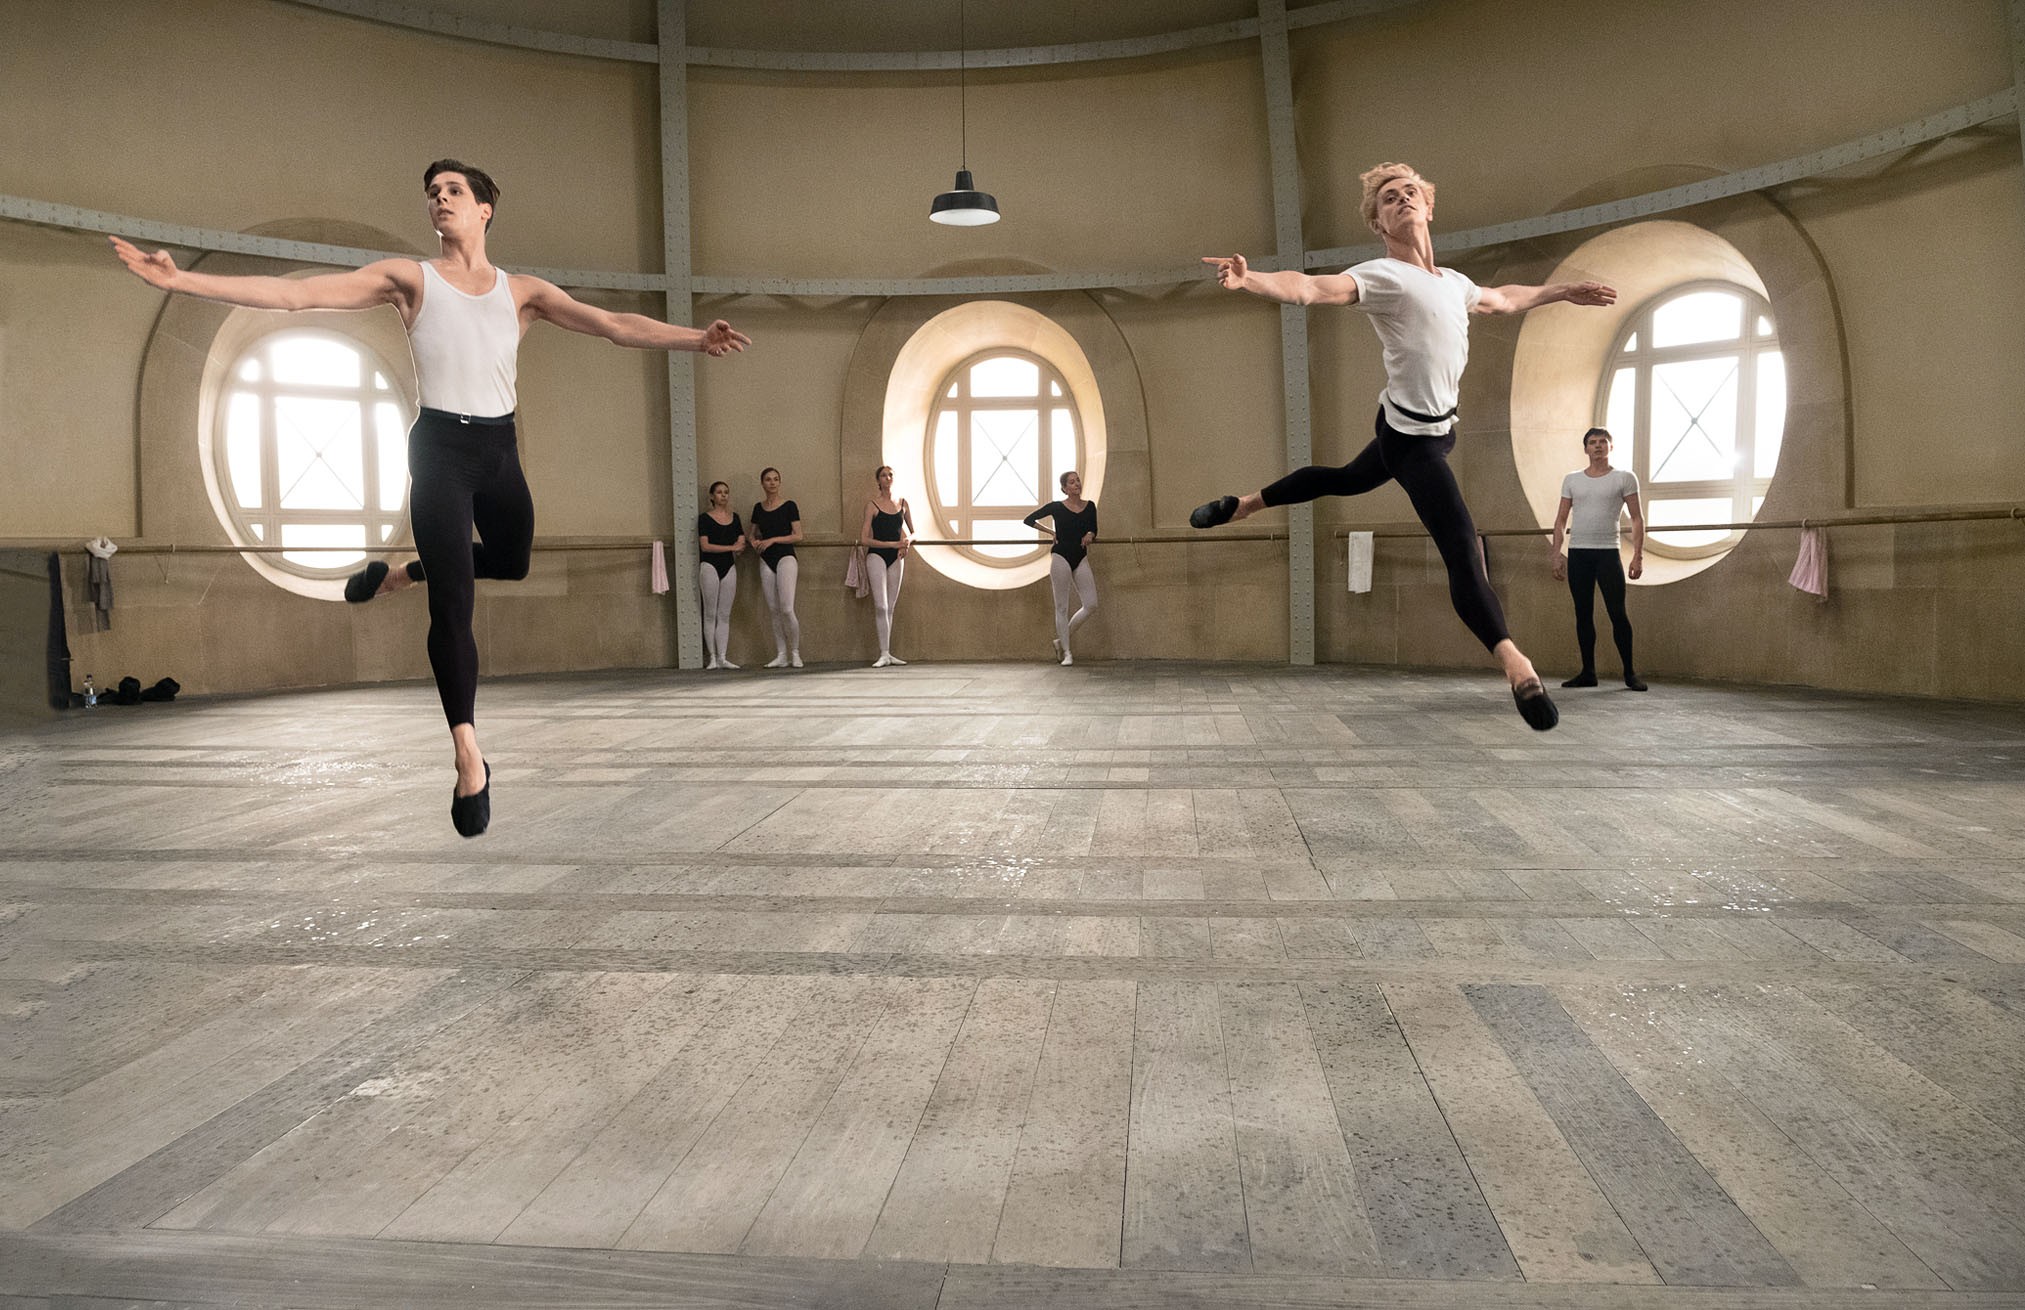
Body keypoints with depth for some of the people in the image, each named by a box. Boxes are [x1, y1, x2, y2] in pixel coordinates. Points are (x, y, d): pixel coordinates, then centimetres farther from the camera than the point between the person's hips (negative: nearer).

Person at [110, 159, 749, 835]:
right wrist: (178, 280, -14)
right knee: (453, 604, -8)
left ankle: (400, 574, 46)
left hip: (500, 449, 4)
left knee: (512, 564, 21)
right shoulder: (408, 277, 1)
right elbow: (295, 292, -6)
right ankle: (469, 758, -3)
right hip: (439, 448, -3)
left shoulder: (521, 290, 6)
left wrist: (695, 338, -15)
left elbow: (614, 324, -3)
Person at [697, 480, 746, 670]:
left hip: (729, 568, 4)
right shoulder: (705, 518, -2)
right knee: (710, 614, -2)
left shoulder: (734, 518, 12)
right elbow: (704, 546, -10)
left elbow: (741, 544, 6)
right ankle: (712, 658, 0)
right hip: (710, 567, -4)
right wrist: (731, 547, -11)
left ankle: (722, 658, 3)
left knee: (725, 615, 3)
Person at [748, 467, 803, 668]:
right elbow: (754, 533, 21)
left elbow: (798, 535, -6)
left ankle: (795, 653, 0)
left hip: (785, 557, -5)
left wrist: (773, 540, -13)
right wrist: (754, 542, -2)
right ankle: (781, 655, 10)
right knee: (774, 610, 5)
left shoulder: (789, 506, -2)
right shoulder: (758, 508, 11)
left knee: (787, 609, -14)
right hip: (766, 561, 5)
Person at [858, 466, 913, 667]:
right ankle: (884, 654, -10)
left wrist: (908, 541, -5)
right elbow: (864, 539, -8)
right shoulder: (872, 505, -3)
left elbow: (913, 532, 19)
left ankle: (888, 653, 12)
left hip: (896, 557, 4)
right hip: (877, 555, -4)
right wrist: (892, 544, -14)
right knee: (881, 606, -11)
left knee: (890, 607, 7)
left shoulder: (902, 504, 9)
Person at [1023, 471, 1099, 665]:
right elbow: (1028, 520, 3)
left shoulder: (1090, 506, 6)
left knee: (1091, 605, -4)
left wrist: (1090, 535, -7)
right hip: (1061, 557, -4)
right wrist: (1051, 531, -1)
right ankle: (1066, 653, 6)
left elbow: (1094, 530, 16)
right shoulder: (1056, 507, -3)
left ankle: (1062, 640, 13)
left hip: (1081, 558, 4)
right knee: (1062, 607, 0)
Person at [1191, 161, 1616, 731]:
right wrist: (1249, 279, -50)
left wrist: (1562, 291, 32)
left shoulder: (1454, 281, 9)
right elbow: (1309, 288, -32)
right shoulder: (1381, 275, -16)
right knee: (1462, 549, -15)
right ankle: (1516, 666, -18)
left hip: (1433, 427, 9)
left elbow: (1502, 299, 31)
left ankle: (1247, 502, 39)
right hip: (1411, 433, -9)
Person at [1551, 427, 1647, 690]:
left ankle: (1630, 672, 4)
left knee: (1617, 613, -6)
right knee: (1583, 614, 6)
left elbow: (1637, 518, 2)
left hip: (1608, 552, -3)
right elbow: (1561, 520, 12)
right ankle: (1588, 672, 12)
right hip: (1577, 553, 3)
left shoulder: (1624, 478, 3)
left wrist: (1638, 555, -7)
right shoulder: (1572, 480, 11)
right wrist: (1557, 553, 3)